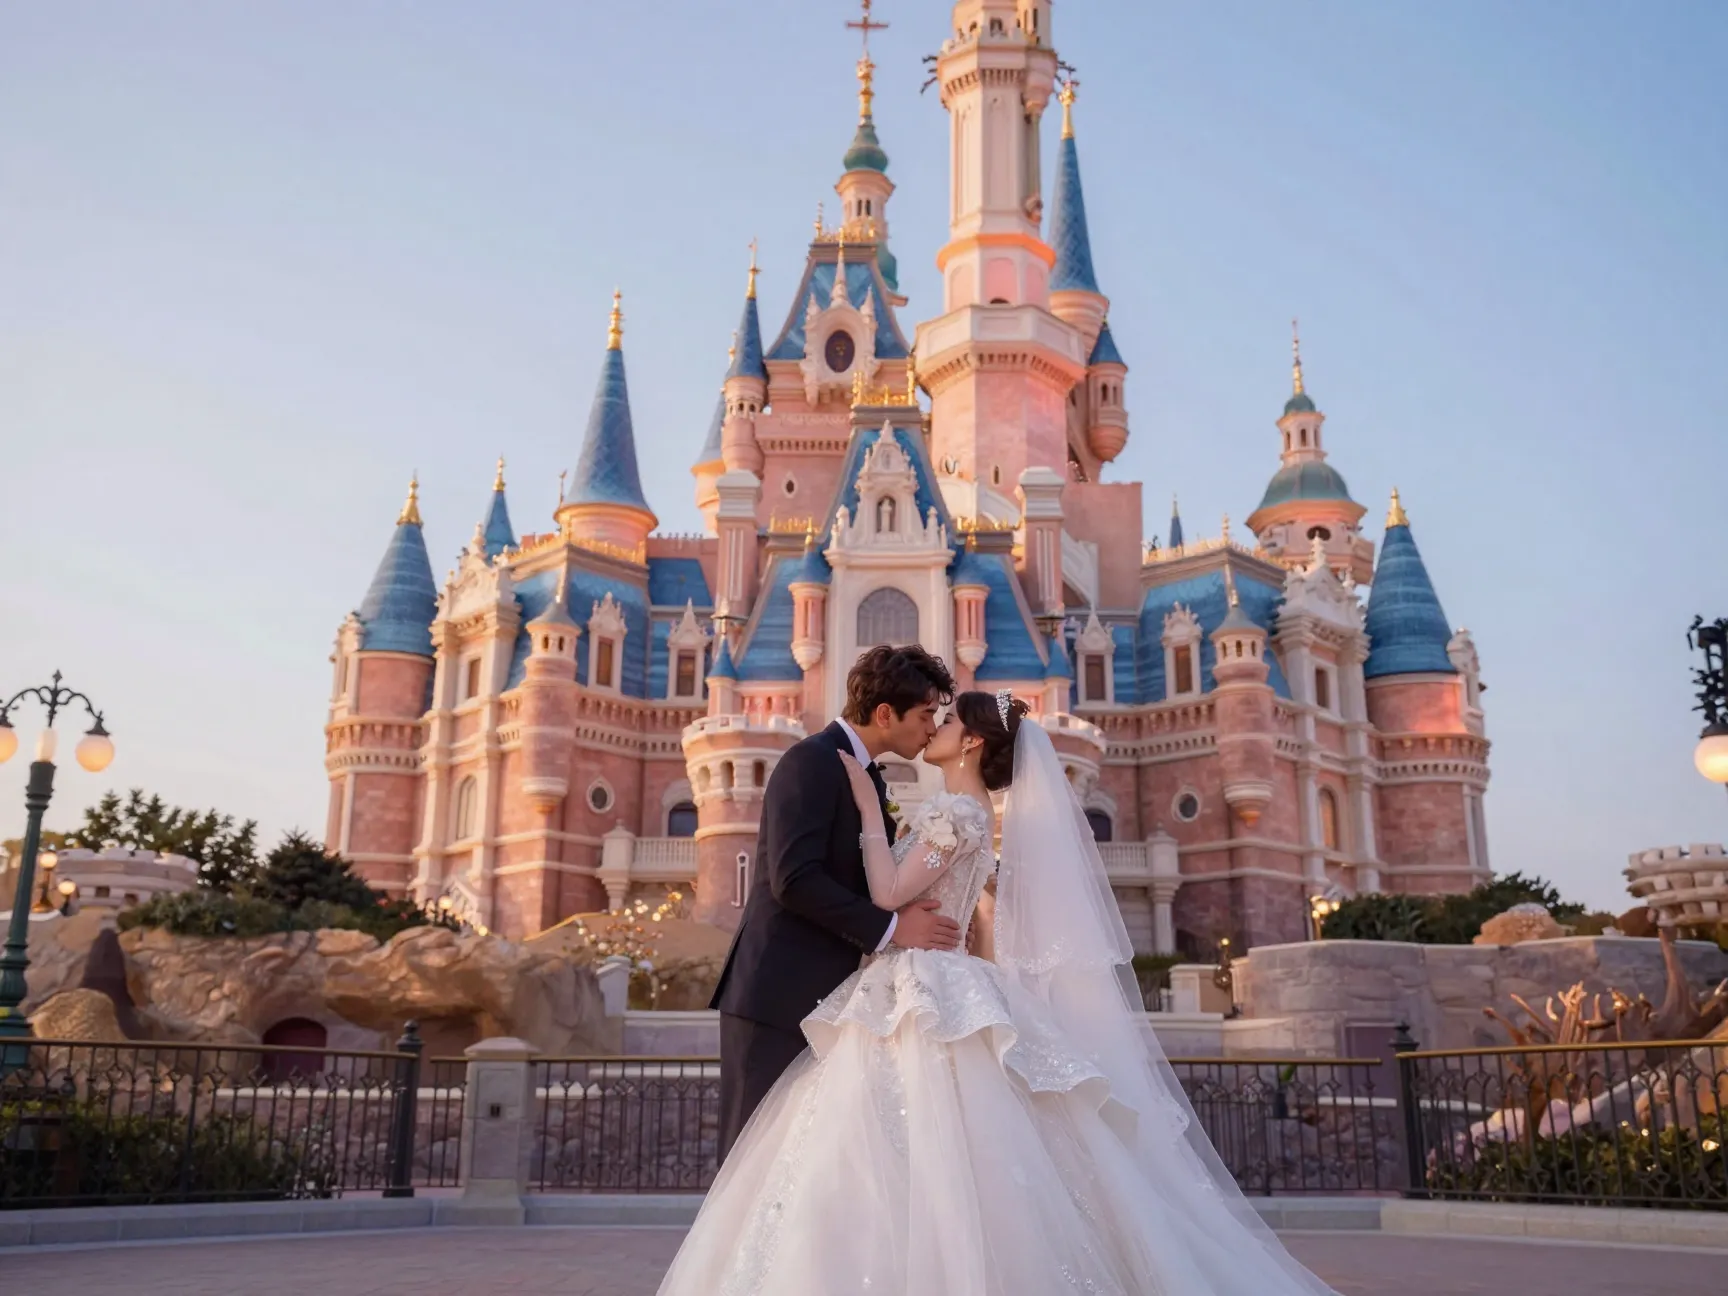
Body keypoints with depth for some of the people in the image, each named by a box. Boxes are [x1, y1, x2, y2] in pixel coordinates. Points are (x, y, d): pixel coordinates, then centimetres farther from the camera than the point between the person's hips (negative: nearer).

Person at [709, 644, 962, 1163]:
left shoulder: (869, 777, 16)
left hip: (826, 998, 9)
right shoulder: (811, 762, -13)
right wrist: (890, 927, -19)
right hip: (779, 994, -9)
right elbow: (793, 878, -23)